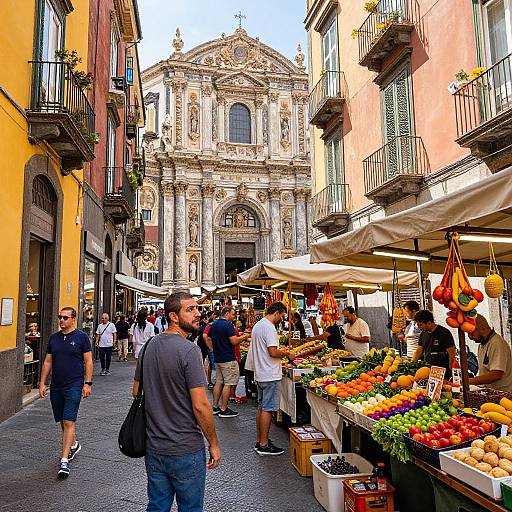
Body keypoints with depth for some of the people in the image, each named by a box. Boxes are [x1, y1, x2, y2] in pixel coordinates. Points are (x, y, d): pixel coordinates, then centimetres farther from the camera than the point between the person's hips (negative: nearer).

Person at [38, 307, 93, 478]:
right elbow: (48, 362, 13)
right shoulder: (54, 338, 9)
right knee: (62, 422, 16)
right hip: (56, 387, 6)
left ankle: (64, 461, -5)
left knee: (69, 422, -9)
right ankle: (74, 445, 38)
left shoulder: (81, 337, -5)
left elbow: (88, 361, -5)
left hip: (74, 386, -5)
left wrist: (87, 383, -10)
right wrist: (42, 383, 8)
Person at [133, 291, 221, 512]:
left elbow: (137, 391, 12)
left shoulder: (149, 345, 2)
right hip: (186, 450, -6)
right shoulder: (189, 350, -21)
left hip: (153, 447, 7)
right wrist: (214, 444, -9)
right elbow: (200, 405, -22)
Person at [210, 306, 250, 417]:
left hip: (217, 358, 9)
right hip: (228, 359, -9)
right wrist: (245, 336, -7)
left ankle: (215, 407, 19)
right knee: (228, 383, -2)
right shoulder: (228, 325, -16)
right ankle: (224, 410, 1)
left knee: (219, 382, 15)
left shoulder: (214, 324, 10)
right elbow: (234, 341, -21)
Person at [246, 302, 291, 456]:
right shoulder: (269, 328, -18)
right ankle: (264, 445, 4)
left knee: (261, 407, 15)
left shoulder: (257, 325, 13)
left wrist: (281, 353, 15)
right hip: (270, 375, -10)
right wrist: (286, 354, -7)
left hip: (260, 374, 10)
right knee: (268, 409, -3)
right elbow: (273, 352, -24)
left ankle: (259, 440, 22)